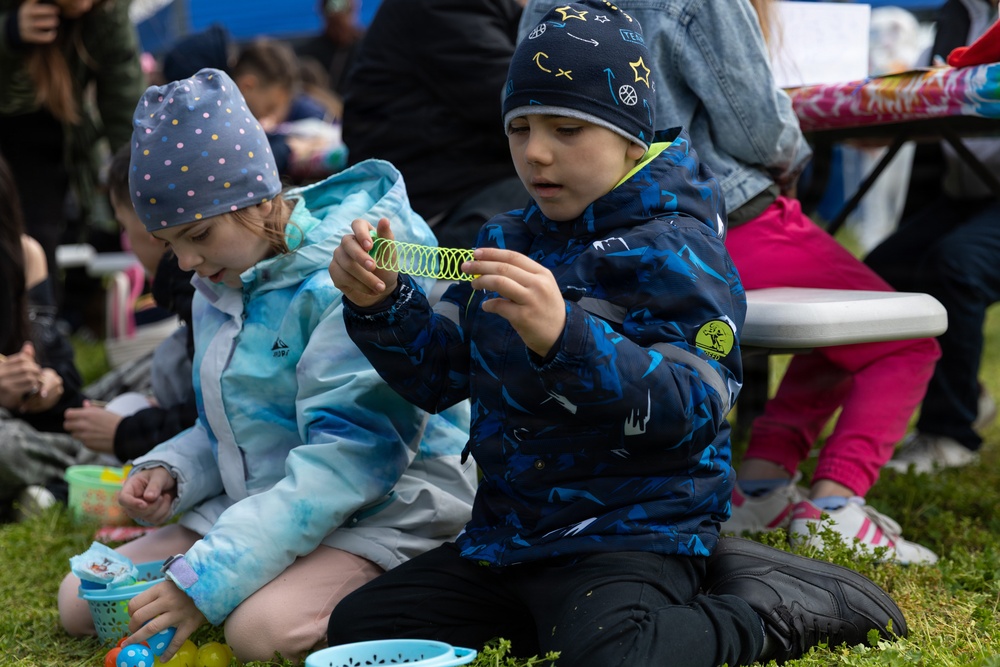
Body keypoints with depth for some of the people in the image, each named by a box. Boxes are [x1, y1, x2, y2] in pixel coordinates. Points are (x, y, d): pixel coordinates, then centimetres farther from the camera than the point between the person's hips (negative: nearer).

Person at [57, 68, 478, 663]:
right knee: (82, 603, 0)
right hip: (251, 507, 9)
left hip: (379, 518, -9)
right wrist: (171, 471, -2)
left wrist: (206, 581, -27)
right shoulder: (221, 284, 9)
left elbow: (344, 463, -26)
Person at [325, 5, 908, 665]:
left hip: (633, 531, -8)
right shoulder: (509, 239, 11)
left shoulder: (676, 251, -12)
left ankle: (774, 609, -5)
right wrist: (382, 304, -9)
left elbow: (693, 411, -25)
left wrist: (564, 337, -40)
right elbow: (438, 374, 12)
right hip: (509, 531, 8)